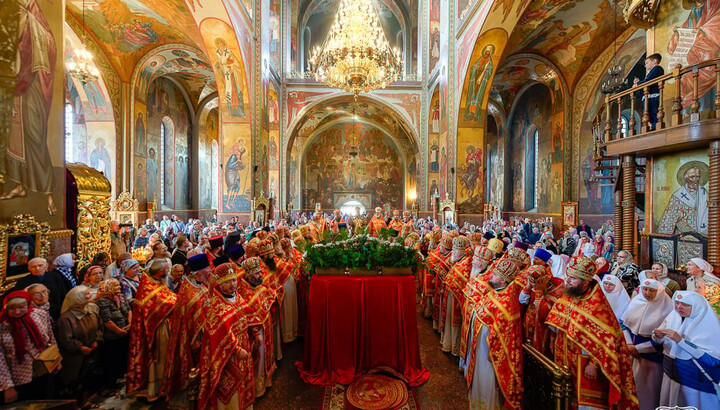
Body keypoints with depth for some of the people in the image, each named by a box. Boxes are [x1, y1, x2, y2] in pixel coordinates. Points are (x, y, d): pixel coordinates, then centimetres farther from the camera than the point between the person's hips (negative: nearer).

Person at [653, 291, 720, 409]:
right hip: (671, 374, 4)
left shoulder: (709, 323, -16)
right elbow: (660, 342, 4)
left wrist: (680, 340, -29)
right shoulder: (673, 316, -5)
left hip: (698, 382, -4)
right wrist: (659, 336, -17)